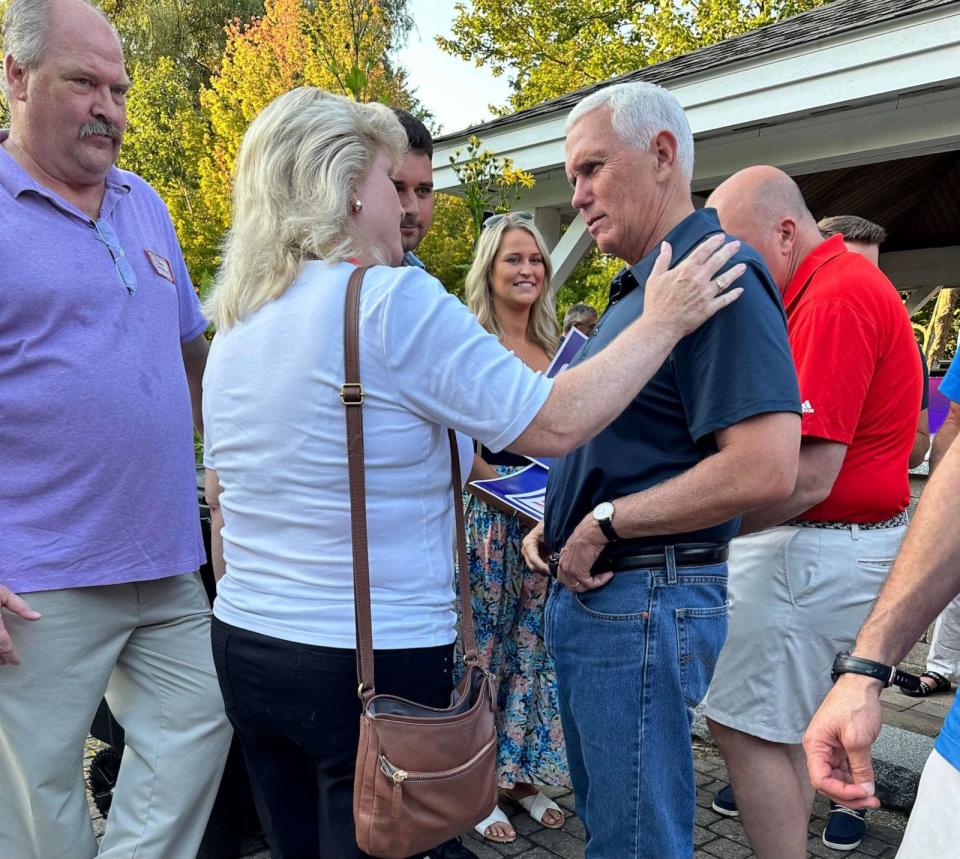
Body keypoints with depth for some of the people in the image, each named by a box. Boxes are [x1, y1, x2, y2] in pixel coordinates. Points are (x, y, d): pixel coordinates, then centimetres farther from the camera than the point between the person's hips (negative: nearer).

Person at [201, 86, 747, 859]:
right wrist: (663, 323, -6)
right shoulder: (394, 300, -17)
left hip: (244, 647, 8)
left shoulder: (234, 324, 8)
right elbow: (553, 424, -17)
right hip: (374, 662, -7)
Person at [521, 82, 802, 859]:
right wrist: (558, 525, 8)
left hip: (647, 600, -10)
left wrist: (604, 523, -19)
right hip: (588, 593, 10)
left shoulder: (716, 274, -17)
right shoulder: (638, 289, 14)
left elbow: (765, 469, -27)